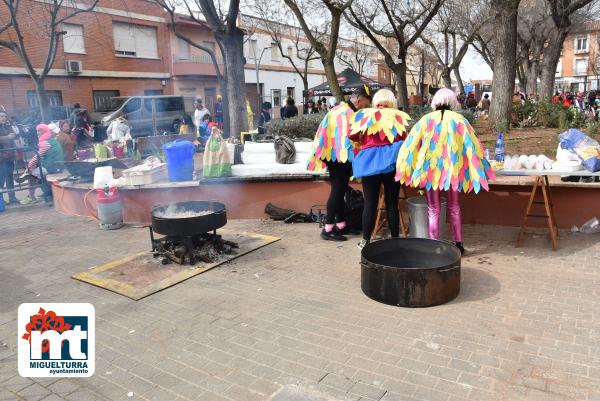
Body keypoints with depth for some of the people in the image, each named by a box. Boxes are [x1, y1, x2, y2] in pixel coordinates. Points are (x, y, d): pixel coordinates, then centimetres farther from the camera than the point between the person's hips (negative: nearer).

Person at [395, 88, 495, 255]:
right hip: (452, 168, 1)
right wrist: (477, 171, 13)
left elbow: (411, 145, -1)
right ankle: (458, 244, 24)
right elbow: (472, 147, 3)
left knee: (433, 210, 9)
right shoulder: (460, 120, 1)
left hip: (429, 168, -1)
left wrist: (409, 169, 9)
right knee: (454, 208, 18)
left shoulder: (426, 120, 0)